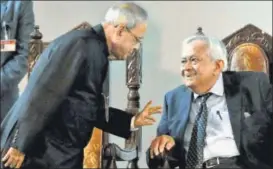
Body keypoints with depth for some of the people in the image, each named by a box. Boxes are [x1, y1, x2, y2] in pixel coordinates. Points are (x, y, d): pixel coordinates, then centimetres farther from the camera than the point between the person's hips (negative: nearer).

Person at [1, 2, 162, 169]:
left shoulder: (98, 53, 11)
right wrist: (21, 146, -22)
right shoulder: (82, 44, -17)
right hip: (41, 151, -9)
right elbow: (42, 95, -23)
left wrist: (132, 121, 12)